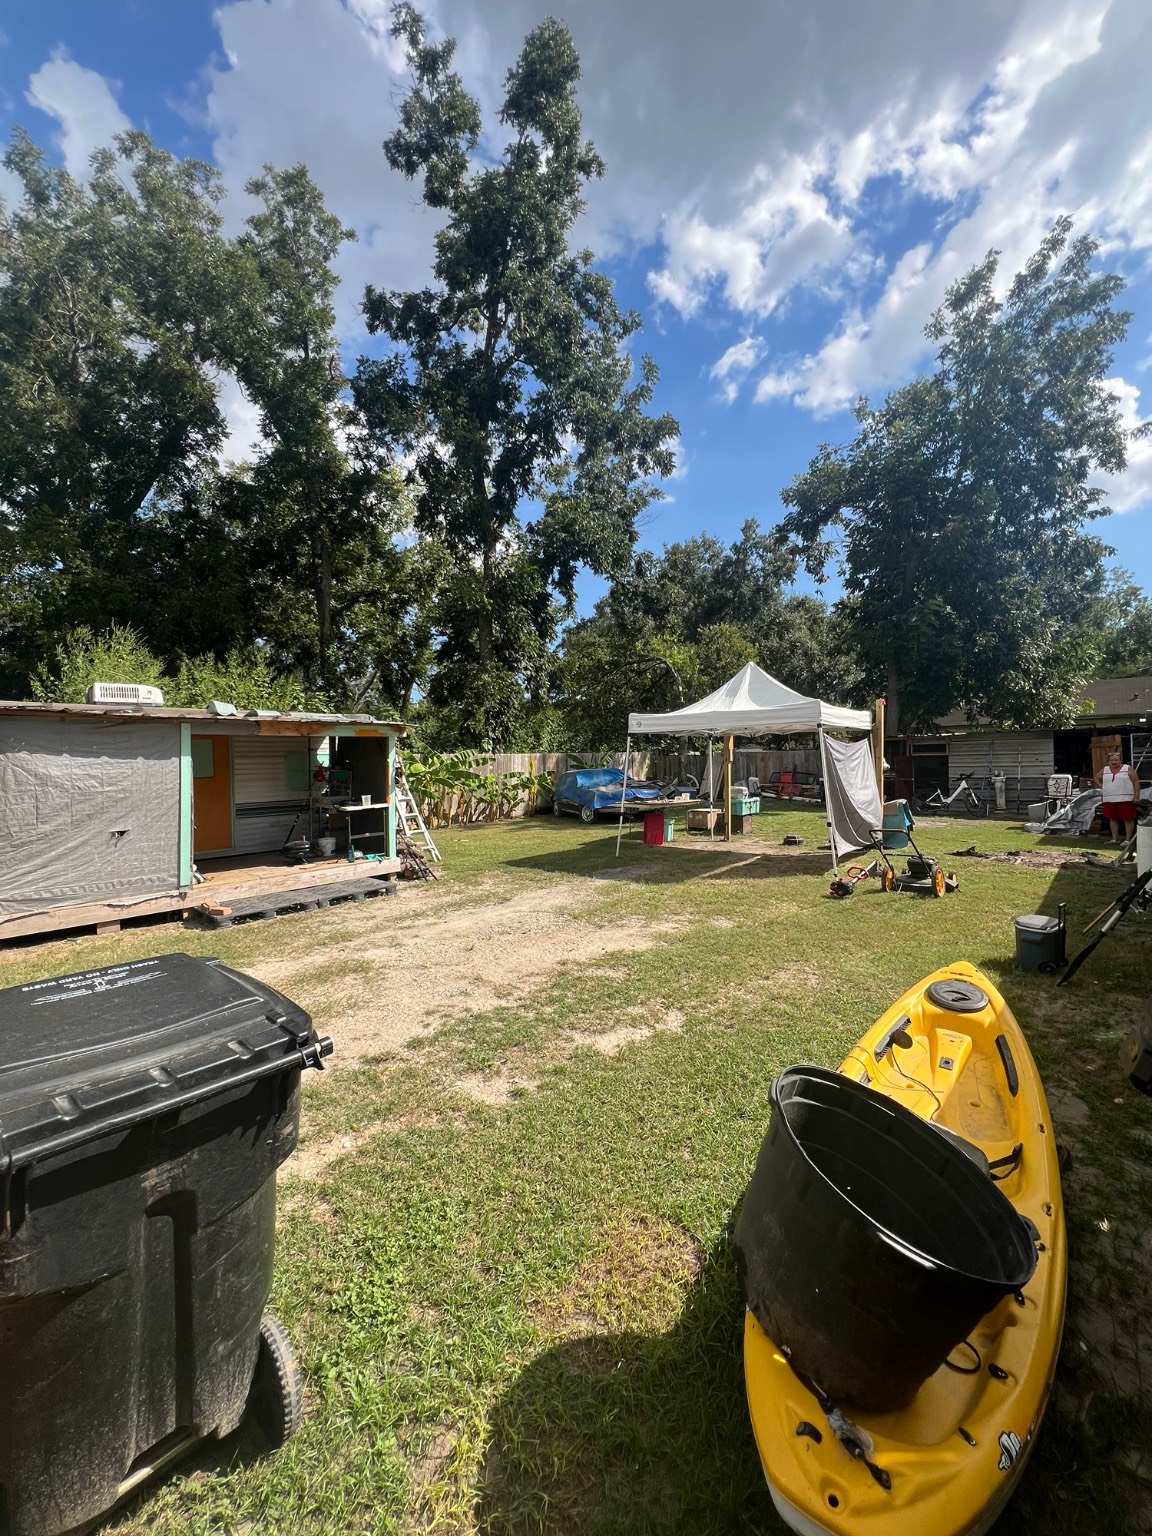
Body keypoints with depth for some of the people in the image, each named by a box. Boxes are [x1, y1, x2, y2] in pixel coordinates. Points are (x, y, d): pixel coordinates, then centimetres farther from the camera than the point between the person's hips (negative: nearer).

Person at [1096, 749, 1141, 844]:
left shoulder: (1127, 769, -1)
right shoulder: (1105, 770, 10)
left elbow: (1136, 782, -4)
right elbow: (1097, 778, 26)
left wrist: (1137, 796, -11)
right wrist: (1101, 787, 10)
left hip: (1125, 799, -4)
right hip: (1110, 800, 4)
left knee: (1128, 819, -2)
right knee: (1113, 819, 9)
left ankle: (1127, 839, 2)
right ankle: (1115, 839, 16)